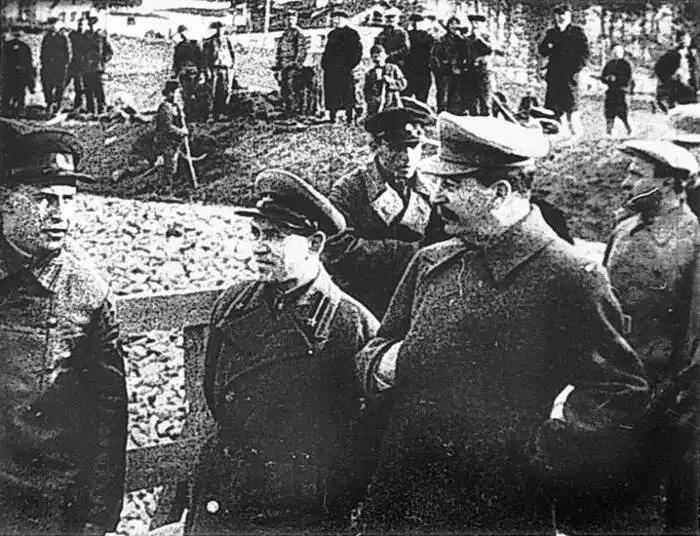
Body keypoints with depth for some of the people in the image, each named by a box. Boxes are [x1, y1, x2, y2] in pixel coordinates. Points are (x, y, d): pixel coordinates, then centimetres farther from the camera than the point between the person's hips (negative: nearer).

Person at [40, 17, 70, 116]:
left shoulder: (63, 37, 5)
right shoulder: (46, 37, 14)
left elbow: (67, 52, 4)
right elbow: (43, 51, 17)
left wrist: (66, 63, -4)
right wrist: (43, 61, 8)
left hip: (59, 64, -3)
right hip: (48, 64, 3)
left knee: (59, 86, 0)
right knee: (46, 84, -8)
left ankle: (58, 104, 10)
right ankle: (49, 102, 0)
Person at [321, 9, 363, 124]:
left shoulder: (352, 33, 0)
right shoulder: (332, 34, 20)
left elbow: (357, 51, -6)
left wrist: (348, 65, -15)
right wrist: (324, 64, 9)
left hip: (344, 69, -6)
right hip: (330, 70, 6)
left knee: (347, 95, -5)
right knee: (332, 96, 4)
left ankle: (349, 118, -1)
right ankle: (332, 118, 9)